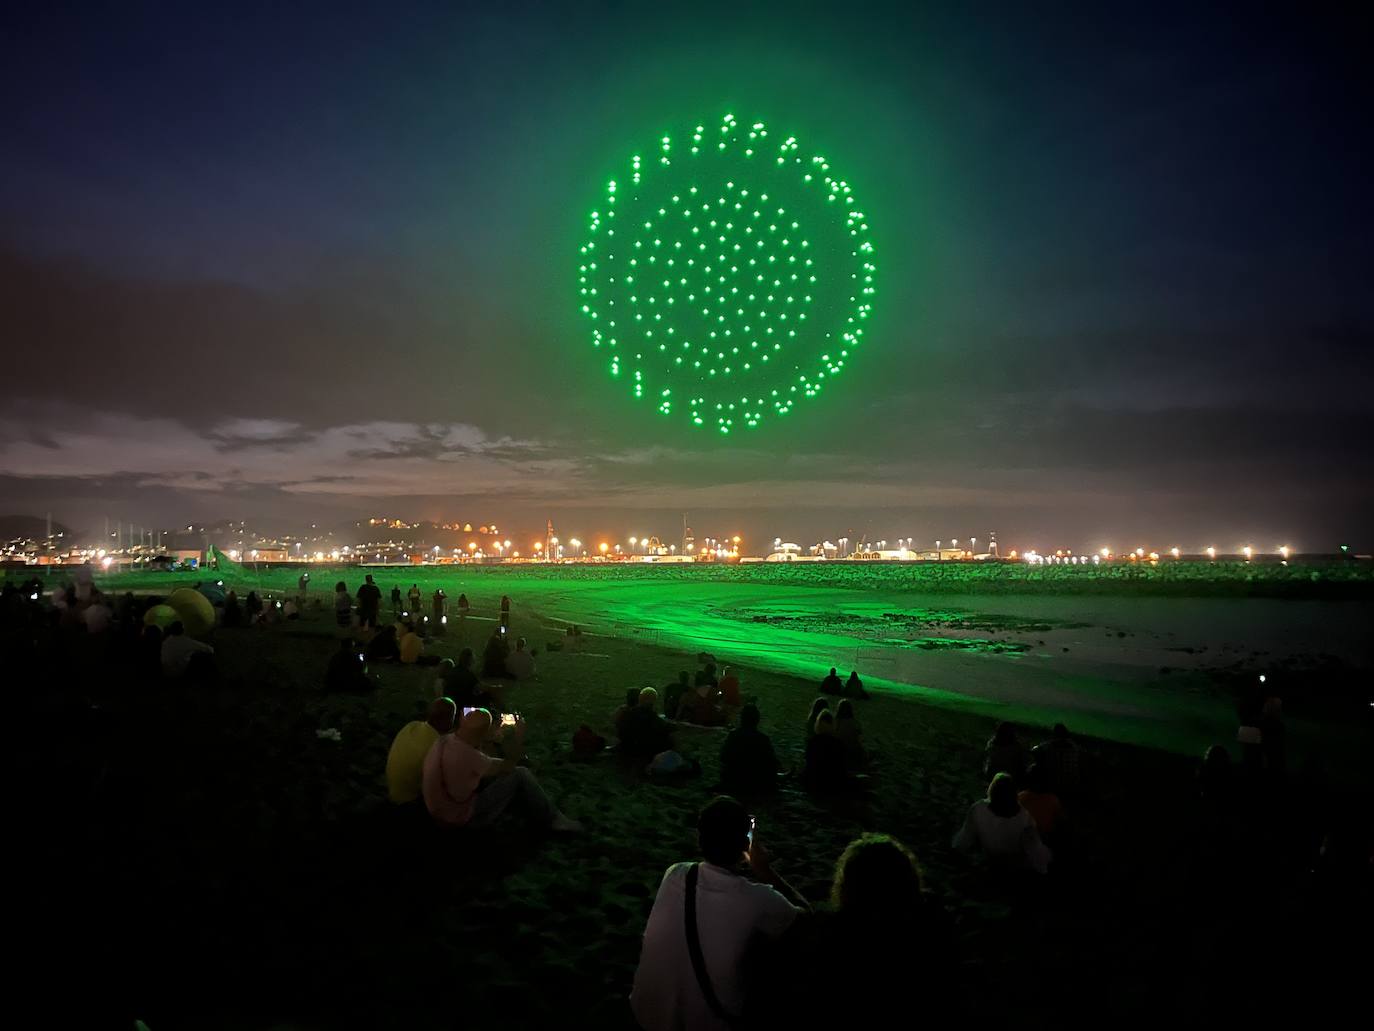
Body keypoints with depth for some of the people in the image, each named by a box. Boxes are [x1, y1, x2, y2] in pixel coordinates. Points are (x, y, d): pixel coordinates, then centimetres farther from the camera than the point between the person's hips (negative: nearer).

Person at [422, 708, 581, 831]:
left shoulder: (446, 740, -5)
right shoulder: (466, 755, -31)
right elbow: (508, 765, -18)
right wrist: (518, 736, -5)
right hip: (462, 820, -9)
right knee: (519, 775, -9)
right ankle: (553, 821, 9)